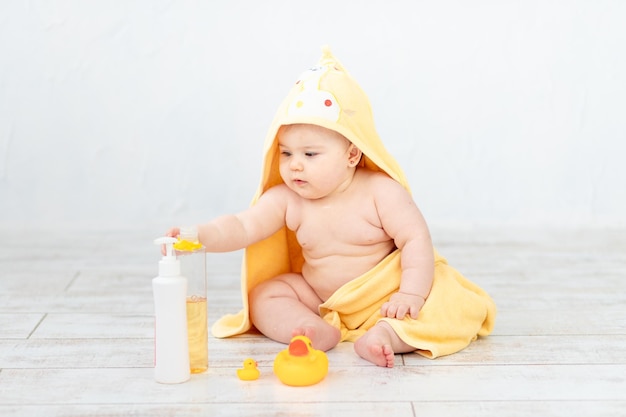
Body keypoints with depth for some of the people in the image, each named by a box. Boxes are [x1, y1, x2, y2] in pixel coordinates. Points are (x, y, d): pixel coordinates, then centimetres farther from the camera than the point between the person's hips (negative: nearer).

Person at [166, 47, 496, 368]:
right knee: (262, 296, -10)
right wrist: (199, 236, -34)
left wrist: (410, 295, -32)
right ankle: (317, 331, -31)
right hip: (318, 299, 4)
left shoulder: (381, 191, -16)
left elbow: (416, 240, -20)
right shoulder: (287, 200, -7)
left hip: (382, 297, -4)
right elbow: (242, 227, -15)